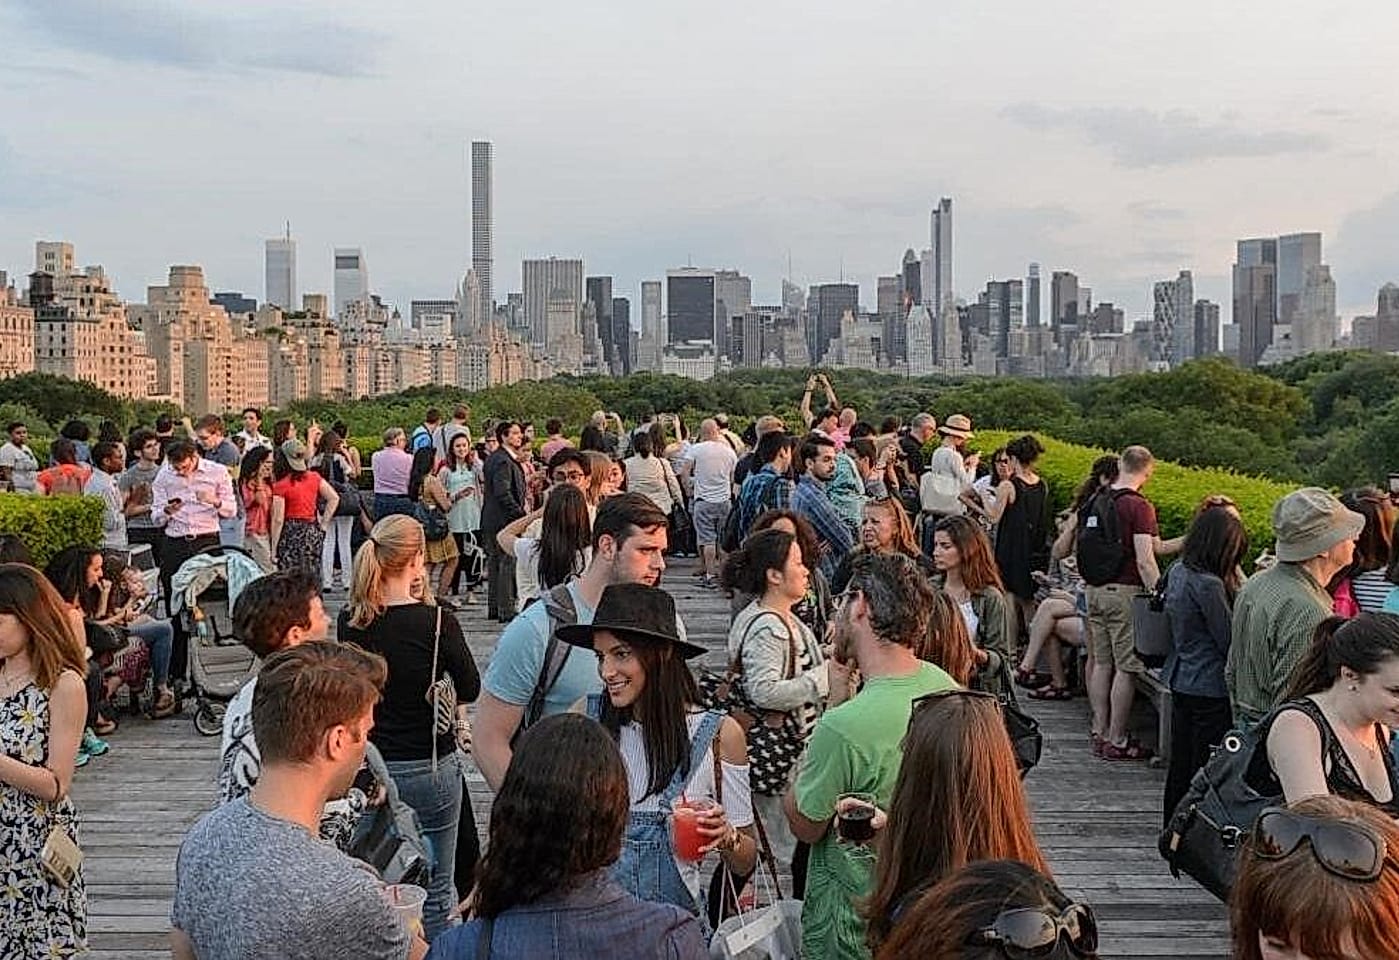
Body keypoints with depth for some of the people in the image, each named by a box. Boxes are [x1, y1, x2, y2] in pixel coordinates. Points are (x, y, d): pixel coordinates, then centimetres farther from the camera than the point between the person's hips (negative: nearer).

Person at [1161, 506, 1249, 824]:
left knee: (1180, 762, 18)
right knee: (1208, 765, 2)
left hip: (1180, 681, 9)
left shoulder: (1178, 572, 6)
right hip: (1210, 688, -9)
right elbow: (1229, 640, -16)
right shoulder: (1208, 584, -22)